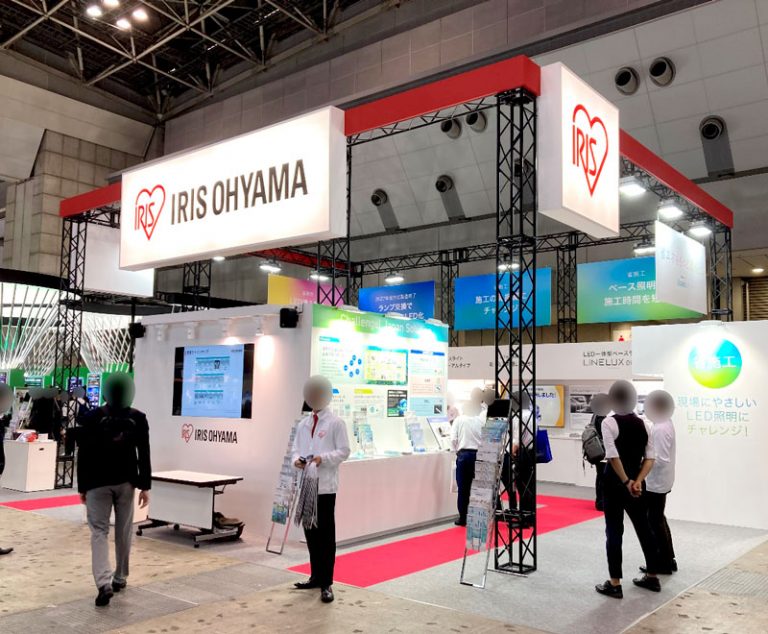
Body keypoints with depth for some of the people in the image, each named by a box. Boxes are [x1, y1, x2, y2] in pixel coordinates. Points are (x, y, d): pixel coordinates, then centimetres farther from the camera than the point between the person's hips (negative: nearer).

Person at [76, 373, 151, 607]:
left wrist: (82, 487, 4)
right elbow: (143, 455, -2)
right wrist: (145, 486, 2)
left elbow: (83, 455, -4)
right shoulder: (138, 418, -2)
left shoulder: (90, 418, -6)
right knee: (124, 531, 13)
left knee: (99, 531, 0)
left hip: (97, 483, -2)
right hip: (125, 482, 2)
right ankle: (120, 578, 23)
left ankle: (104, 583, -15)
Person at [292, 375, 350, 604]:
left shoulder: (336, 423, -2)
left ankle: (326, 583, 3)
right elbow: (296, 448, 16)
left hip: (325, 486, -6)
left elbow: (343, 451, -6)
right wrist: (296, 460, -7)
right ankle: (316, 576, 26)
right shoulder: (303, 424, 15)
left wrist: (322, 458, -19)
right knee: (310, 533, 13)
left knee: (326, 534, -3)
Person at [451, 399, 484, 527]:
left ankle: (463, 517, 9)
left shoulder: (459, 420, -1)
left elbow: (453, 439, -6)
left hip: (463, 455, -1)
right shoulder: (481, 421, -1)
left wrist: (457, 450, 10)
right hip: (478, 455, 1)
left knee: (463, 488, 5)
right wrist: (480, 449, 11)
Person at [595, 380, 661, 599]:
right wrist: (637, 481, -8)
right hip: (637, 483, 5)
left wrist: (626, 482, -15)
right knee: (643, 528, 18)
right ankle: (652, 577, 29)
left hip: (614, 483, -5)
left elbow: (613, 456, -20)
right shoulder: (644, 424, 6)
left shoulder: (609, 422, -11)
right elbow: (650, 458, 0)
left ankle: (615, 584, 5)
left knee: (614, 532, 1)